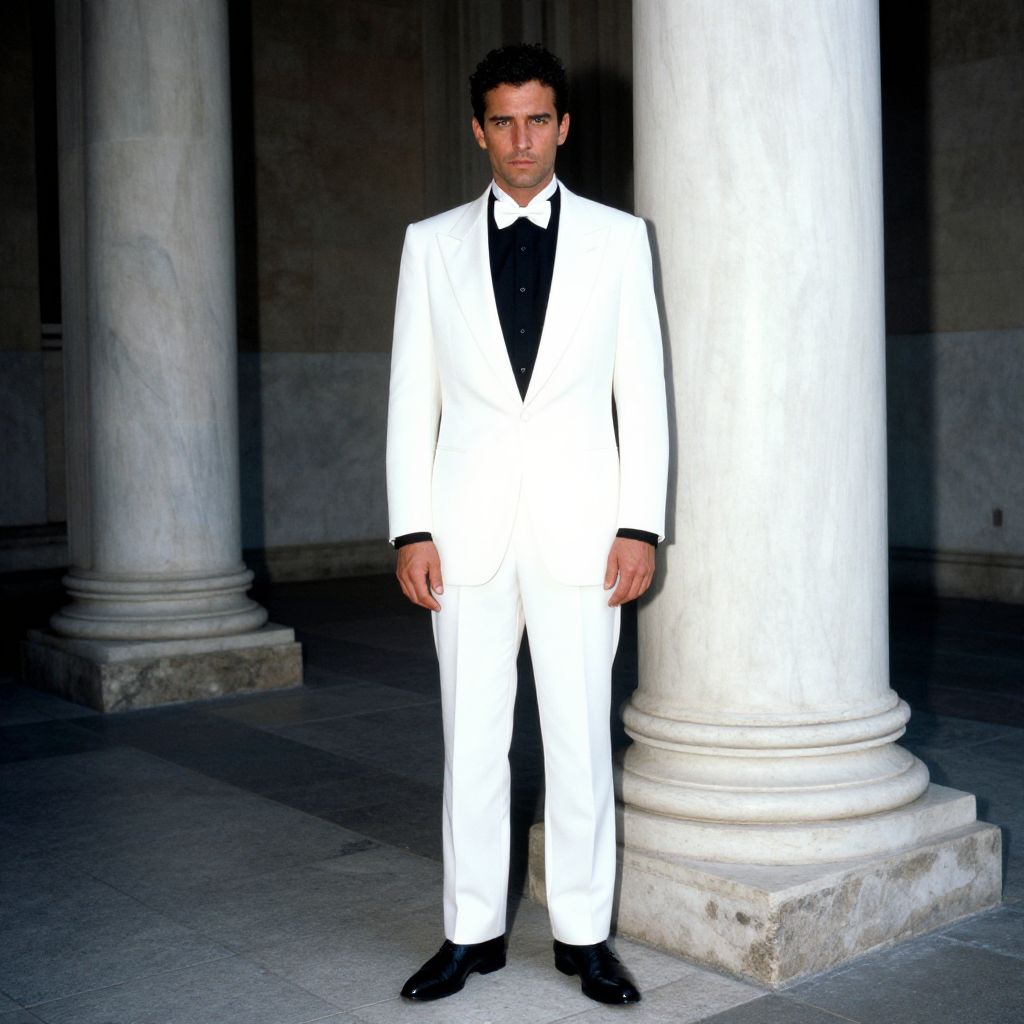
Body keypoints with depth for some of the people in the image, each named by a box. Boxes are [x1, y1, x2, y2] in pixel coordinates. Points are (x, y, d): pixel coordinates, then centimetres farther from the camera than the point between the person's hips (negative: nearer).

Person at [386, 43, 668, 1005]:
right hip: (469, 530, 1)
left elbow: (642, 391, 4)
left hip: (578, 529, -1)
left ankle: (582, 932, 19)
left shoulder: (617, 238, 6)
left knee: (581, 739, 4)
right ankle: (473, 930, 21)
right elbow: (411, 396, 7)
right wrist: (410, 529, -1)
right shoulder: (432, 243, 8)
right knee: (470, 742, 7)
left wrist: (641, 526, -4)